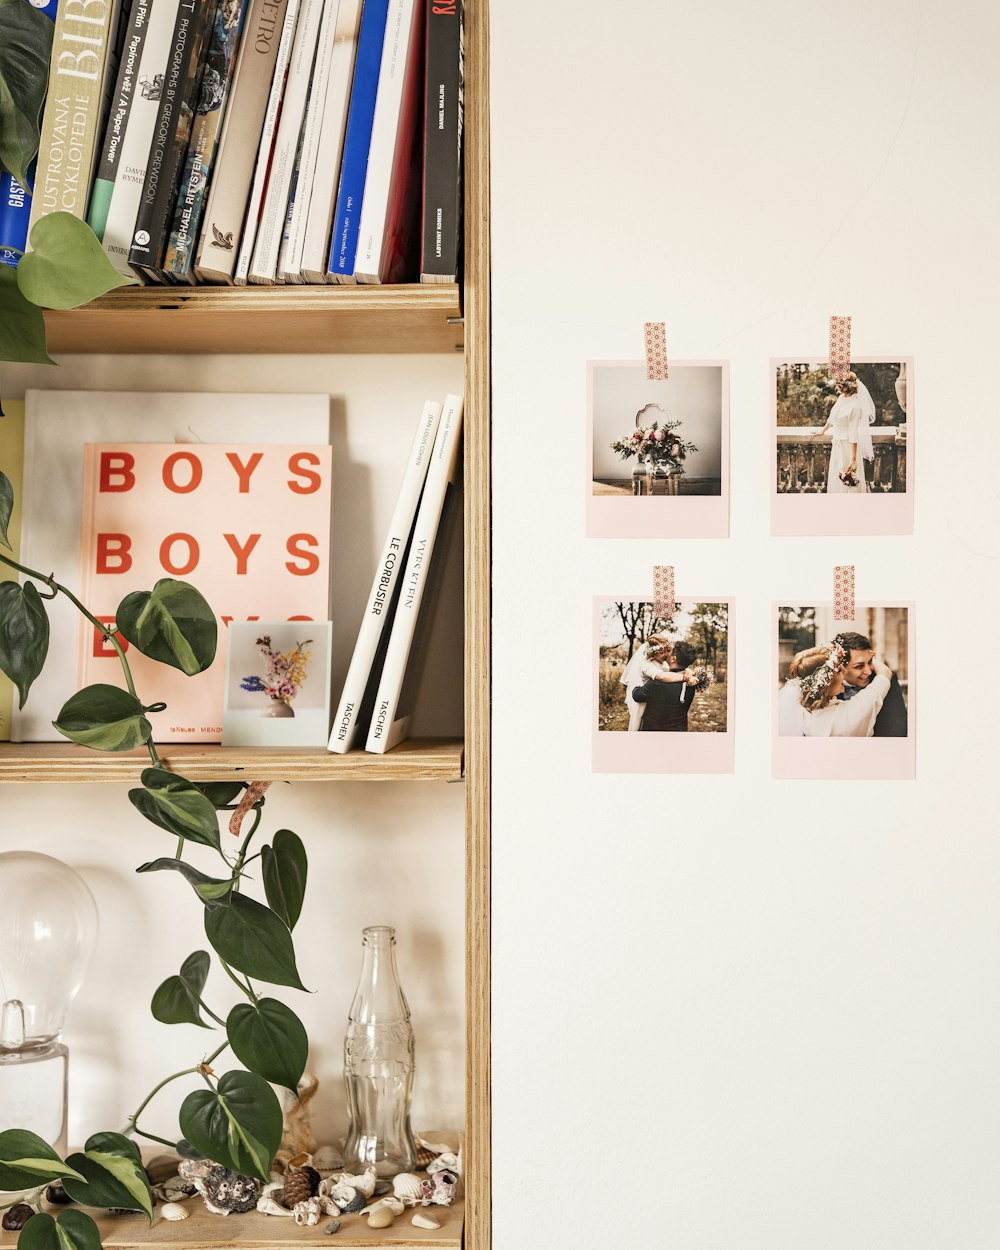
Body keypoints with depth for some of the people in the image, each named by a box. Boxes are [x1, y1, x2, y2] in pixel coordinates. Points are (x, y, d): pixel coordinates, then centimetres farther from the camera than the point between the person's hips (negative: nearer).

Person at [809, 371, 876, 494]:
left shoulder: (854, 406, -24)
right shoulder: (842, 398, 1)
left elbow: (854, 434, -24)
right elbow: (832, 417, 19)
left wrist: (853, 459, -24)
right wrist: (822, 431, 33)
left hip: (848, 446, -9)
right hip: (837, 443, 9)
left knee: (849, 480, 2)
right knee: (835, 478, 18)